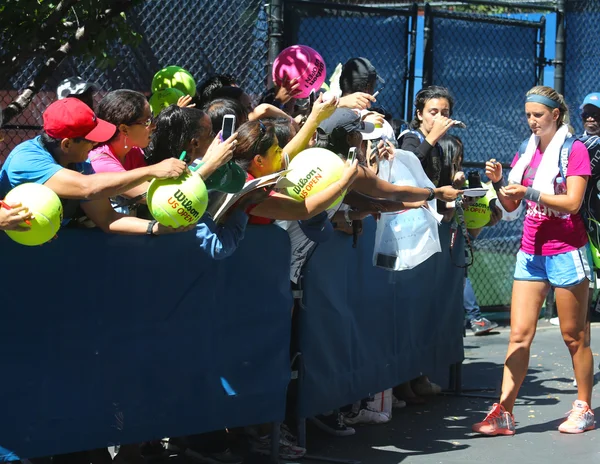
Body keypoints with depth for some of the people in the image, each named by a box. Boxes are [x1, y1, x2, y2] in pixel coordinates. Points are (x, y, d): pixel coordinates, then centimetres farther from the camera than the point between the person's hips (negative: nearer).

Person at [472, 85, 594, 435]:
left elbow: (573, 201, -16)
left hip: (566, 252, -5)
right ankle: (504, 413, -6)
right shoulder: (526, 153, 11)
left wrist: (529, 191, -22)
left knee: (574, 337, 4)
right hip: (531, 252, 5)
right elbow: (511, 205, 12)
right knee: (519, 336, -2)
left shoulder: (574, 151, -6)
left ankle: (584, 409, 16)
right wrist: (499, 181, -6)